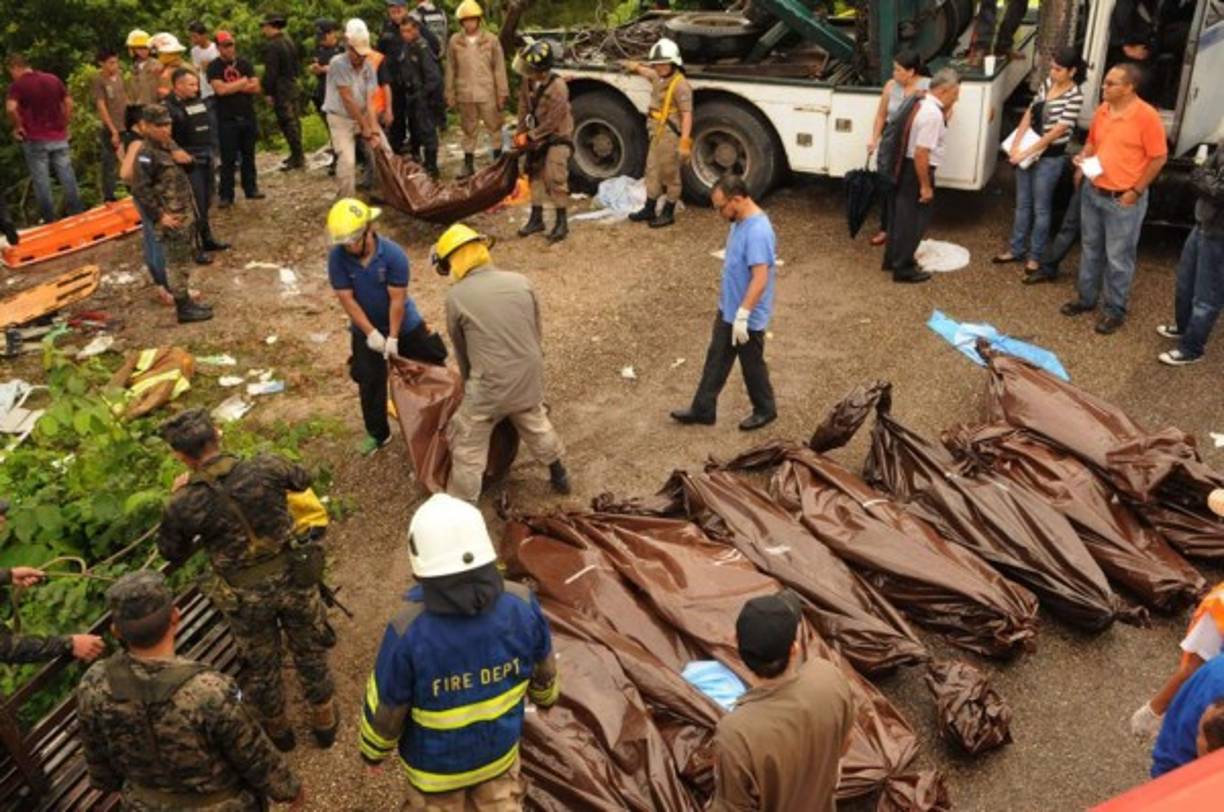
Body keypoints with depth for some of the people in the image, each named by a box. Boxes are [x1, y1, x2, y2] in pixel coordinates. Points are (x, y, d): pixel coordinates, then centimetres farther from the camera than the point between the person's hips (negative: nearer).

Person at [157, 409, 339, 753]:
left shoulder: (185, 504, -21)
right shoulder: (266, 468, -19)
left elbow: (171, 553, -2)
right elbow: (302, 479, 4)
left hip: (246, 596, -1)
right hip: (293, 579, 1)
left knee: (260, 663, 25)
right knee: (309, 650, 24)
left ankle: (277, 728, 48)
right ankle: (324, 719, 44)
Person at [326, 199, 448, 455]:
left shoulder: (393, 254, -26)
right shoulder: (338, 257, -20)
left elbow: (397, 299, -23)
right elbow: (346, 298, -18)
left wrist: (393, 337, -21)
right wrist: (371, 332, -21)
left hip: (404, 325, -1)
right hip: (366, 330, 2)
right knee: (370, 383, 6)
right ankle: (377, 434, 24)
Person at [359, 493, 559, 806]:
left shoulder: (408, 630, -38)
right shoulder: (520, 605, -29)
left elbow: (384, 707, -21)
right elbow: (542, 663, -8)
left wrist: (374, 749, 2)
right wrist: (546, 693, 16)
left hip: (435, 755, -1)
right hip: (499, 744, 2)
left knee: (435, 801, 29)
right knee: (498, 800, 29)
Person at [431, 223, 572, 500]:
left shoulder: (456, 296, -9)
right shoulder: (520, 282, 0)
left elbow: (460, 348, 4)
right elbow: (535, 332, 9)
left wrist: (471, 382, 20)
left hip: (490, 385, -5)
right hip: (529, 377, 5)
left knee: (469, 447, 11)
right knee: (536, 425, 30)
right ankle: (559, 475, 48)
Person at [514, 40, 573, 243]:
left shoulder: (558, 87, -25)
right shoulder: (528, 82, -5)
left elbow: (552, 122, -23)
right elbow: (524, 109, 4)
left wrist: (529, 136, -18)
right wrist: (521, 133, -5)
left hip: (558, 137, -7)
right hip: (537, 137, 7)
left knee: (555, 177, -12)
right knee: (535, 175, 11)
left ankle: (562, 222, -2)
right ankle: (536, 218, 22)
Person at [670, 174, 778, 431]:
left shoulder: (758, 231, -28)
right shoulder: (740, 221, 3)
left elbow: (760, 279, -31)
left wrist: (743, 315, -31)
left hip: (748, 316, -9)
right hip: (727, 309, 9)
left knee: (752, 364, 10)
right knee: (716, 360, 16)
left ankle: (765, 410, 30)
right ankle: (703, 409, 27)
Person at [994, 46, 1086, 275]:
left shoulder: (1074, 96, -16)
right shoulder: (1047, 83, 3)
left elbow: (1058, 131, -19)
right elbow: (1029, 113, 5)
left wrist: (1027, 152, -19)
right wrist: (1016, 145, -7)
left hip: (1050, 158, -6)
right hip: (1027, 152, 6)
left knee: (1041, 208, 4)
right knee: (1022, 204, 15)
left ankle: (1035, 257, 15)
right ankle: (1016, 249, 27)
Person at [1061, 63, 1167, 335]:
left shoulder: (1146, 116, -17)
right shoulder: (1102, 110, 3)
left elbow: (1159, 157, -12)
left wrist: (1136, 191, -13)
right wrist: (1083, 157, -3)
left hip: (1123, 199, -7)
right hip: (1093, 192, 7)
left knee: (1118, 258, 2)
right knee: (1090, 249, 18)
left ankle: (1114, 310, 15)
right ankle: (1086, 298, 34)